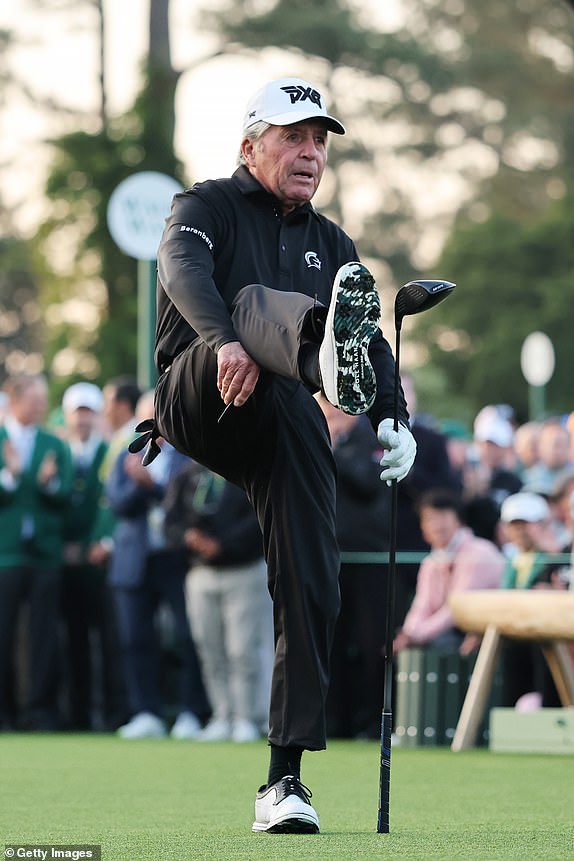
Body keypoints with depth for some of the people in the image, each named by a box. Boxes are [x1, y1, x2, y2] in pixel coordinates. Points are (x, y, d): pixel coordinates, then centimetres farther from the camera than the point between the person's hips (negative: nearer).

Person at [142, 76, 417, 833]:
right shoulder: (209, 207, 11)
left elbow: (372, 339, 14)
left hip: (287, 426, 4)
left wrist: (393, 417, -7)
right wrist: (224, 340, -34)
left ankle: (285, 778, -10)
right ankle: (327, 360, -69)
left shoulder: (331, 243, 26)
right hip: (196, 400, -4)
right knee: (256, 302, -32)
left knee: (312, 585, -12)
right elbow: (183, 268, -13)